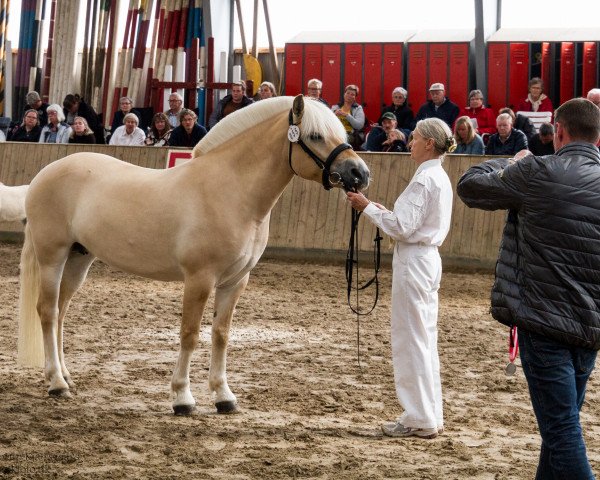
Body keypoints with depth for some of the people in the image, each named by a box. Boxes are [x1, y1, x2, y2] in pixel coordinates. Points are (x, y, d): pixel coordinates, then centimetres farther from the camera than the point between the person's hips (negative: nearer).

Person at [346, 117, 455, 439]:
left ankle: (420, 419, 3)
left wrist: (367, 208, -12)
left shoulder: (424, 179, -18)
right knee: (425, 340, 15)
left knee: (411, 340, -2)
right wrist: (381, 211, 11)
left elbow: (403, 228, -20)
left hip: (413, 260, -10)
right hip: (428, 257, 10)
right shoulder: (440, 177, 12)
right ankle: (430, 417, 21)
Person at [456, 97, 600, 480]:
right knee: (562, 423, 17)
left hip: (544, 321, -5)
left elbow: (469, 187, 2)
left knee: (561, 427, -6)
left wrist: (510, 165, 19)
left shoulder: (537, 173, -11)